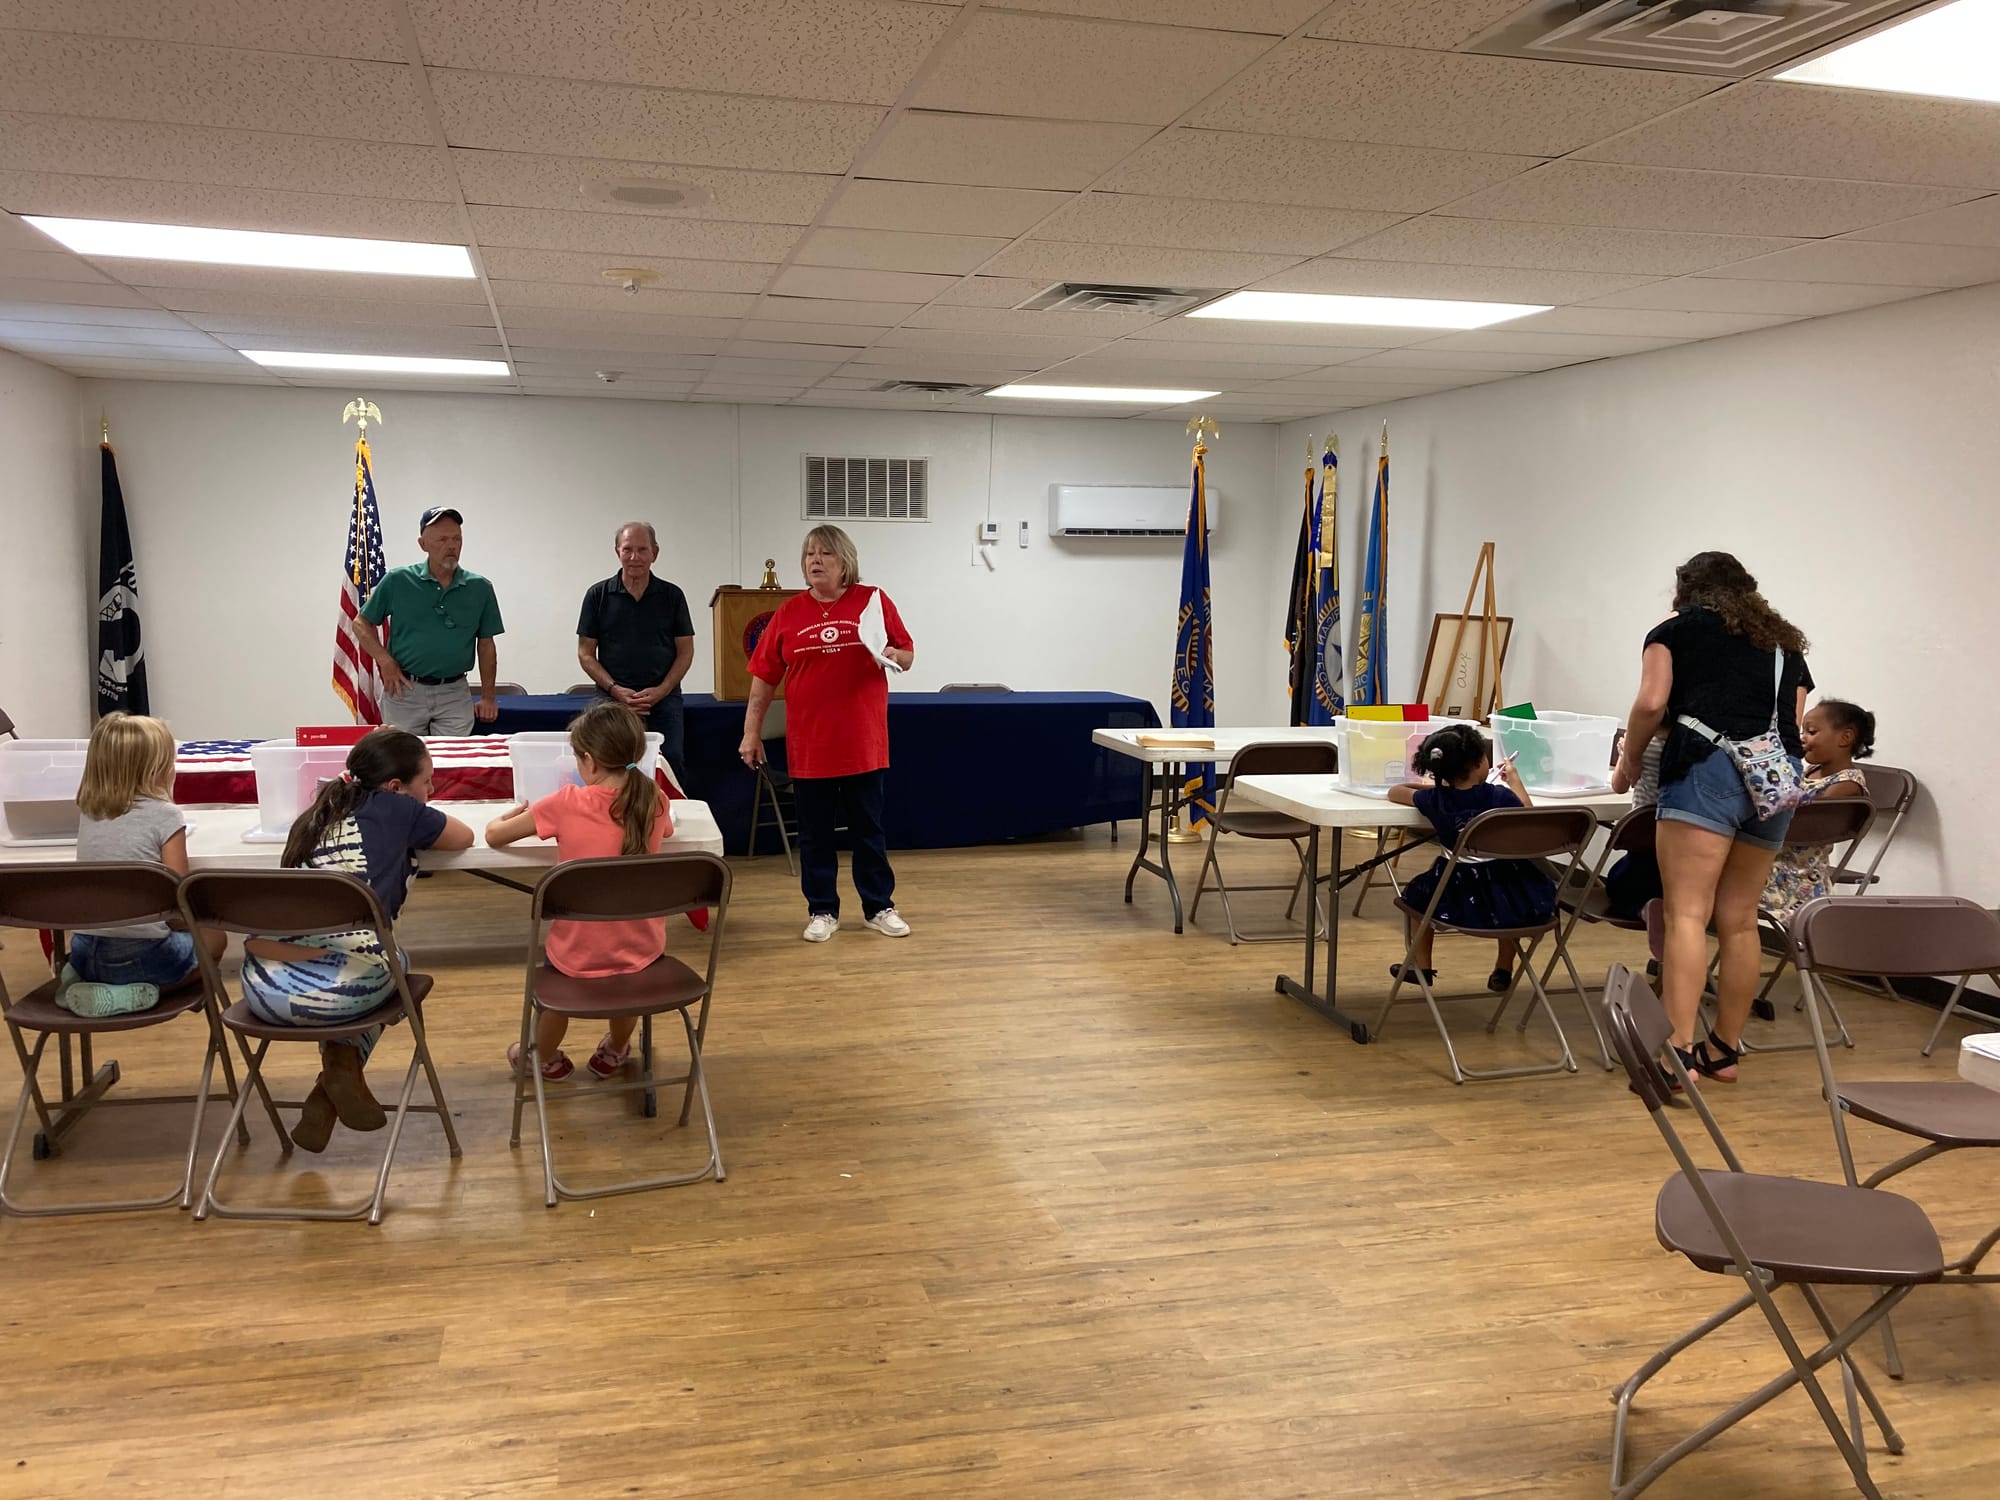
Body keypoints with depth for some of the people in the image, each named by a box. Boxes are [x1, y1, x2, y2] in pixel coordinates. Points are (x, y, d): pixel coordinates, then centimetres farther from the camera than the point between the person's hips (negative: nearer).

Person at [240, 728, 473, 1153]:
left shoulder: (316, 815, 21)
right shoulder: (398, 809, 6)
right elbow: (464, 838, 22)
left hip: (264, 989, 5)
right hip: (343, 990, -5)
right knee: (393, 962, 32)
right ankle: (345, 1066, 16)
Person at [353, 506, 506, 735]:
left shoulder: (479, 588, 2)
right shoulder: (397, 581, -1)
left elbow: (486, 645, 9)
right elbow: (362, 624, 8)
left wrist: (488, 697, 7)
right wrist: (385, 661, -6)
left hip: (454, 693, 1)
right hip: (404, 690, 0)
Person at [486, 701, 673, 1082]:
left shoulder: (566, 803, -17)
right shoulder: (653, 802, -9)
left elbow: (493, 835, -3)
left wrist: (518, 812, 17)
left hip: (580, 958, -2)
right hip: (642, 952, 2)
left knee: (556, 965, 33)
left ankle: (545, 1058, 55)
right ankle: (613, 1054, 54)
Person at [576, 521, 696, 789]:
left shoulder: (672, 596, 6)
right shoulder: (599, 595, 5)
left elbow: (685, 651, 6)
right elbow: (585, 653, 5)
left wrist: (661, 690, -8)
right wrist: (615, 689, -9)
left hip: (664, 701, 0)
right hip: (612, 702, 0)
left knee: (672, 766, -8)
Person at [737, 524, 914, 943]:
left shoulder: (873, 601, -1)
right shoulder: (788, 612, 2)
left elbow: (907, 656, 4)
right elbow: (764, 677, 4)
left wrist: (893, 655, -19)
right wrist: (751, 732, 1)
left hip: (863, 743, -1)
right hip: (808, 746, 1)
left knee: (868, 830, 9)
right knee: (814, 834, 8)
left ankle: (879, 907, 21)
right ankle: (822, 911, 19)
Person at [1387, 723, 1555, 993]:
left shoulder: (1435, 799, -8)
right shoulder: (1501, 796, -13)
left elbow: (1394, 792, 10)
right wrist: (1515, 782, 12)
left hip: (1457, 898, 0)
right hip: (1507, 898, 0)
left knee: (1417, 891, 31)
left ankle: (1422, 966, 37)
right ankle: (1503, 970, 39)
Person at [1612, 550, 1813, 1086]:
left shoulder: (1677, 628, 13)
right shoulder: (1785, 642, 27)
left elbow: (1651, 703, 0)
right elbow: (1794, 720, 16)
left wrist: (1629, 761, 14)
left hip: (1708, 767, -6)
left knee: (1687, 913, -11)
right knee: (1739, 920, 12)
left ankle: (1677, 1050, -21)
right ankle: (1724, 1050, 19)